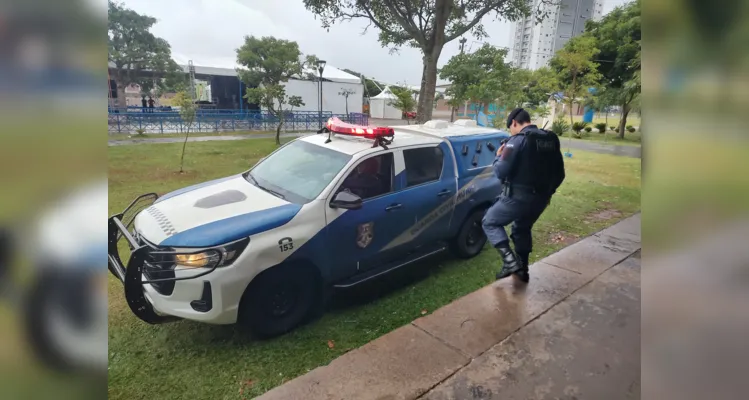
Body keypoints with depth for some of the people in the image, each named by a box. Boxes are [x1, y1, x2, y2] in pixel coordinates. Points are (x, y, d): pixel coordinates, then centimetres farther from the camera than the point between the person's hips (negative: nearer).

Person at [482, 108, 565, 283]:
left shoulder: (518, 140, -13)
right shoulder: (552, 140, 11)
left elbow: (501, 171, -17)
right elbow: (559, 174, 15)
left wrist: (498, 157, 3)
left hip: (518, 197, -8)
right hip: (541, 199, 8)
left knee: (490, 222, 10)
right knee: (522, 230, 27)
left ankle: (509, 259, -6)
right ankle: (522, 269, 35)